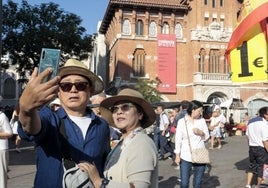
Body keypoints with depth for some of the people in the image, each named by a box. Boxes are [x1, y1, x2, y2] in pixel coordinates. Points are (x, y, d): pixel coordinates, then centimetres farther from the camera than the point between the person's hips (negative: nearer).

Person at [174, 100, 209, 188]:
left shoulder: (202, 120, 3)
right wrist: (177, 155, -5)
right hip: (185, 156, -2)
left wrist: (201, 132, -13)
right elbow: (178, 139, -3)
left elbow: (207, 137, 8)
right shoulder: (182, 121, -4)